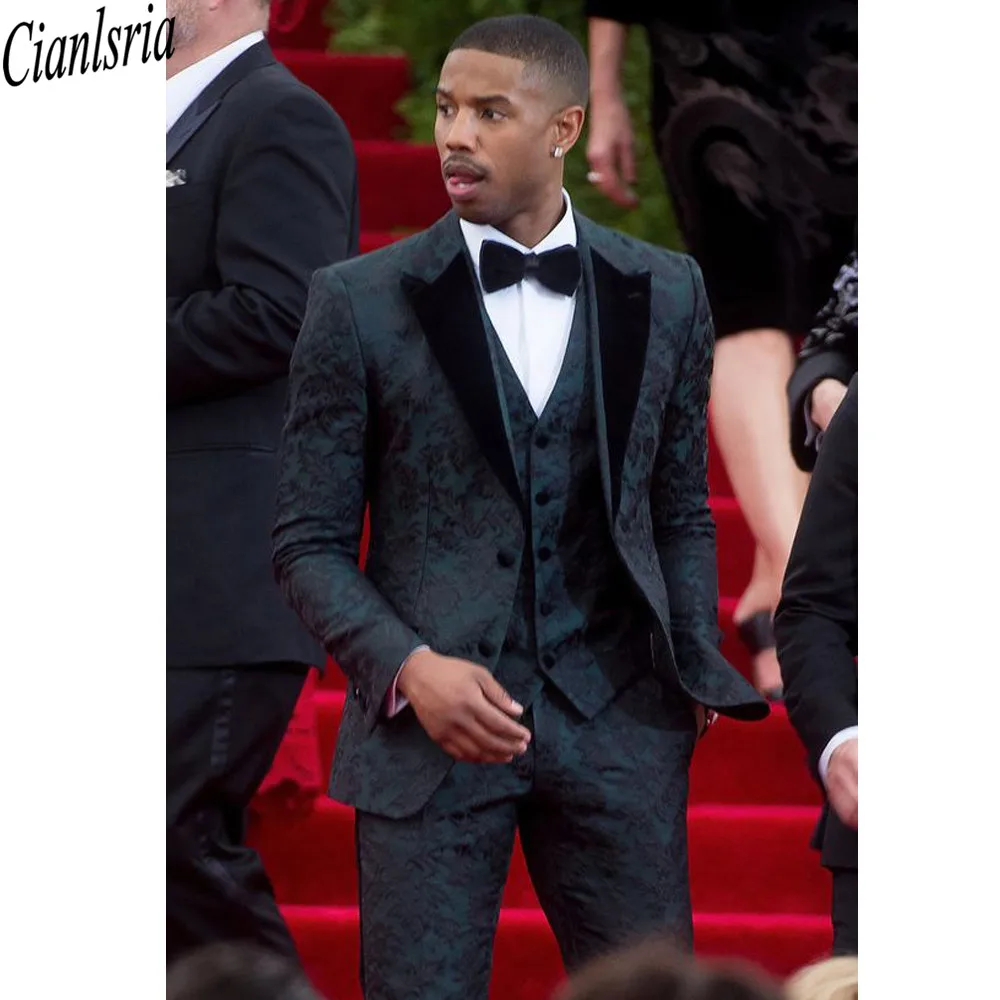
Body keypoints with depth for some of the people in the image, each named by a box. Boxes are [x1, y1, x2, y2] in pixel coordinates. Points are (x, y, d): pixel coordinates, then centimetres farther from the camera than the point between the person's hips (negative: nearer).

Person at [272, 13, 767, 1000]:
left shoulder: (664, 296, 8)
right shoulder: (359, 304, 0)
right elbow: (309, 542, 1)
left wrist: (692, 676, 3)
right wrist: (408, 668, -14)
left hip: (617, 730, 2)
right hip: (432, 725, -2)